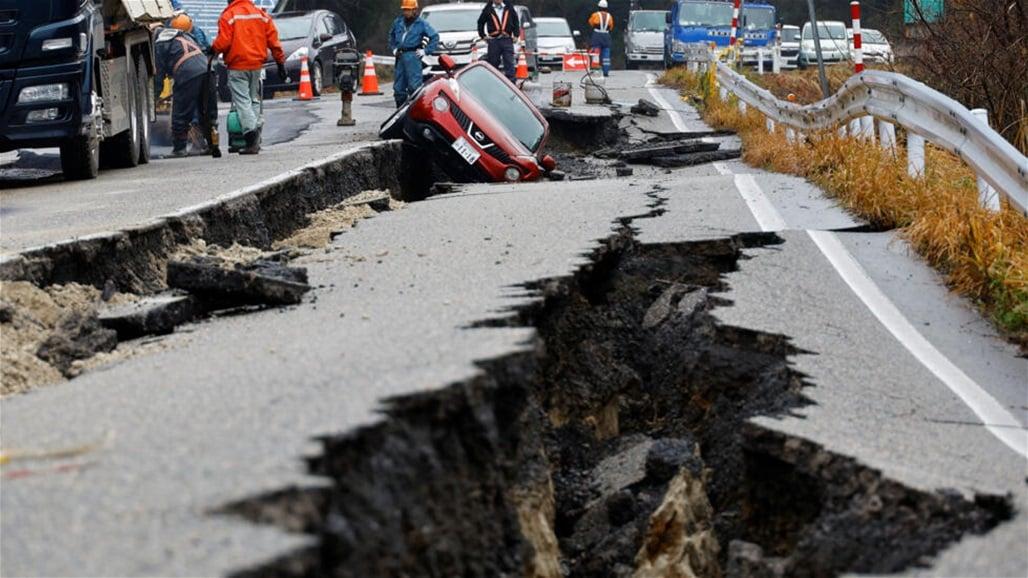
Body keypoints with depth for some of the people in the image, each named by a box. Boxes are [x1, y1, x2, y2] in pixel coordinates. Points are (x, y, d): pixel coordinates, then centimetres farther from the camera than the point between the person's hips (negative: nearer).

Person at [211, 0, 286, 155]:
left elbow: (223, 42, -13)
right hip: (257, 66, 5)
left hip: (237, 67, -5)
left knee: (242, 101, -6)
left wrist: (213, 49, 7)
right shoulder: (261, 15, 9)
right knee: (254, 100, 14)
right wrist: (280, 62, 12)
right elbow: (273, 40, 7)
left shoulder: (228, 16, -7)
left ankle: (251, 132, -23)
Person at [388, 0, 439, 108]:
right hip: (400, 56, 5)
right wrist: (393, 48, 20)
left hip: (413, 56, -5)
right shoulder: (398, 22, 14)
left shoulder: (421, 23, 1)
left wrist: (426, 50, -3)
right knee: (398, 87, 7)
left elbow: (435, 36, 3)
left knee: (414, 86, -14)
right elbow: (391, 35, 33)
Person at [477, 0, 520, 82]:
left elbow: (515, 21, 14)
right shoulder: (488, 9, 2)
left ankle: (511, 81, -4)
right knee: (493, 62, 6)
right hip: (493, 41, 0)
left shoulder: (509, 8, 5)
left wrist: (516, 35, 7)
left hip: (507, 39, 0)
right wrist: (483, 35, 8)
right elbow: (481, 22, 12)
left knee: (509, 62, -5)